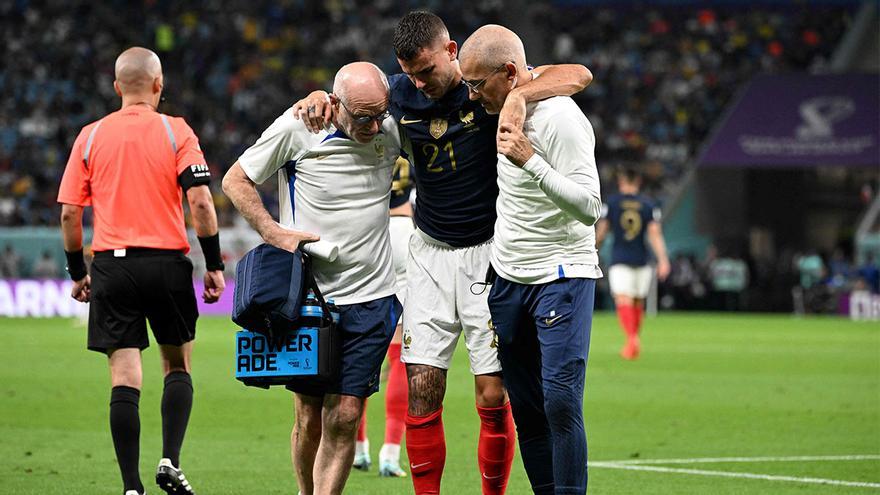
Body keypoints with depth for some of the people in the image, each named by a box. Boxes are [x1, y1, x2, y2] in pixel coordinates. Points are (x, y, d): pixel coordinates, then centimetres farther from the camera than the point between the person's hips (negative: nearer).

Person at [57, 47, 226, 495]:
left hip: (111, 266, 1)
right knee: (177, 365, 16)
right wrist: (213, 265, -2)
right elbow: (200, 201, -9)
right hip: (168, 262, -1)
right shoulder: (175, 131, -1)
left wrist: (77, 272, 15)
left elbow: (69, 213, 4)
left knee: (124, 378, 1)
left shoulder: (90, 136, 5)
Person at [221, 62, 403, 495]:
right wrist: (272, 232, -9)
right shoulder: (297, 127, -8)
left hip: (371, 299, 1)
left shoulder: (391, 131, 0)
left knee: (344, 417, -6)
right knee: (309, 418, 5)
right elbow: (236, 180, 3)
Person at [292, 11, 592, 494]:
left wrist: (518, 96, -35)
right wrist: (320, 97, -5)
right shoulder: (403, 92, 0)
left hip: (489, 252, -3)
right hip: (429, 253, 3)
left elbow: (578, 75, -19)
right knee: (421, 390, -4)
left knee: (494, 395, -5)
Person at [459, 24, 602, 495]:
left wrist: (530, 162, -32)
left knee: (560, 401, -16)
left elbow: (589, 207, -23)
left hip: (562, 275, -8)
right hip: (508, 276, 8)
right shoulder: (505, 106, 6)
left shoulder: (560, 119, -19)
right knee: (525, 408, 6)